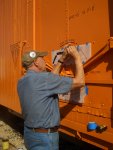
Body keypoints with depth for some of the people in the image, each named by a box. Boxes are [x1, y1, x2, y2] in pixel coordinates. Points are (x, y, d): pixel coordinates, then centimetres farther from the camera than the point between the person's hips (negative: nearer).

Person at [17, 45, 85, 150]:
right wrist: (77, 57, -8)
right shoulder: (42, 78, -22)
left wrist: (62, 59, 13)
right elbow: (80, 82, -18)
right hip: (44, 138, -8)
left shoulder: (22, 82, 3)